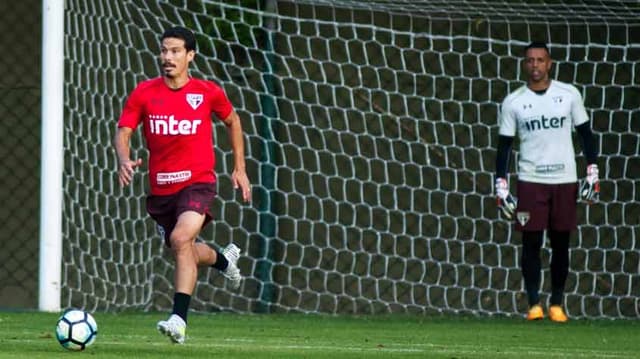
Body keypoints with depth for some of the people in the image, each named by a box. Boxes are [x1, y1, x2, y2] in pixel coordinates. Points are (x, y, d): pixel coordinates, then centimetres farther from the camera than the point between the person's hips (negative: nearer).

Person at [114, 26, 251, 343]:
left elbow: (232, 121, 14)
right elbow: (123, 131, -3)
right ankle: (224, 259, 53)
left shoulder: (208, 93, -4)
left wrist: (240, 169, 14)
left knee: (181, 239, -28)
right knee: (186, 253, 17)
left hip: (198, 181, -4)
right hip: (160, 187, 4)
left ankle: (179, 319, -28)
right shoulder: (144, 93, -3)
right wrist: (124, 160, -25)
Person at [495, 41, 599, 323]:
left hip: (564, 180, 1)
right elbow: (504, 145, 5)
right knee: (531, 242, -4)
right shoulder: (513, 102, 2)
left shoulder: (568, 95, 4)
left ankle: (557, 304, 13)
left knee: (561, 244, 4)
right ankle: (534, 304, 1)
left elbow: (585, 134, 9)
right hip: (530, 181, -1)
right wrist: (501, 187, 0)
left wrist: (592, 175, 4)